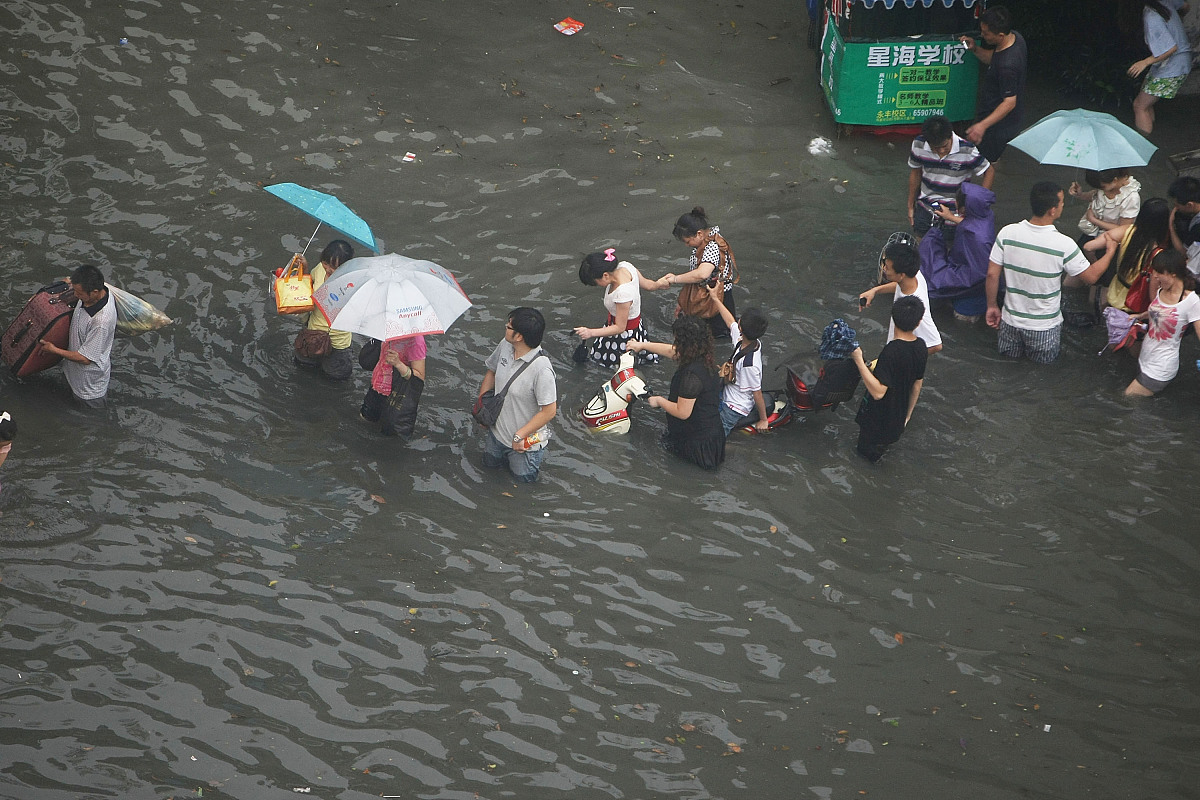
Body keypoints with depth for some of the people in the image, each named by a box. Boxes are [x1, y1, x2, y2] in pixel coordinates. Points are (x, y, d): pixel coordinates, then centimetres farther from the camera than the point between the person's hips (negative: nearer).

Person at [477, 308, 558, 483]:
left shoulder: (542, 368, -34)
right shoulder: (505, 346, -13)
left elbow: (549, 411, -28)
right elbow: (491, 372, 9)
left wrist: (520, 435, -22)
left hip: (526, 441, -6)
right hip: (498, 430, 7)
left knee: (524, 476, 11)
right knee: (490, 462, 23)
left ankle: (538, 451, 34)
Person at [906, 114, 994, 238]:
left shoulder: (967, 151, -22)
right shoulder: (918, 146, -12)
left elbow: (989, 172, -8)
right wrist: (911, 206, 13)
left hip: (956, 208, -2)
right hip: (927, 203, 2)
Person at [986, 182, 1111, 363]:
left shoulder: (1007, 233, -16)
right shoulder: (1064, 245, -23)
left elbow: (992, 274, -9)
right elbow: (1091, 276, -9)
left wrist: (992, 306, 7)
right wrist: (1111, 251, 7)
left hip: (1012, 319, 3)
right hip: (1044, 326, -3)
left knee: (1010, 353, 30)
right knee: (1044, 358, 24)